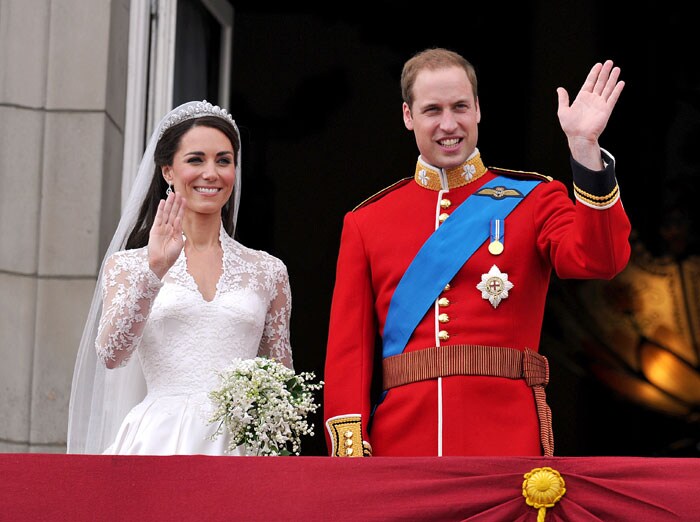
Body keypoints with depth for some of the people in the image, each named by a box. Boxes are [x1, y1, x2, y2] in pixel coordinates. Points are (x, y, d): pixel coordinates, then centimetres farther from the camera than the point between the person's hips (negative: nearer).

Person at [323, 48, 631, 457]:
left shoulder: (533, 198, 7)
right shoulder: (365, 223, 10)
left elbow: (600, 259, -12)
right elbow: (348, 348, 6)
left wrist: (585, 145, -21)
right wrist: (349, 452, -5)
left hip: (507, 440, -1)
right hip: (402, 439, 1)